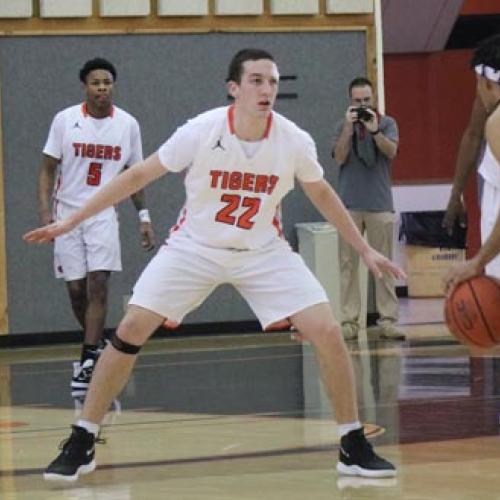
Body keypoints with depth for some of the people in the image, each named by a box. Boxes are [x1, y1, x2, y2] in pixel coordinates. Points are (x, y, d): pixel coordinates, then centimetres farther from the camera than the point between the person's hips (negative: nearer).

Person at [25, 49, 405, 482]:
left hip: (263, 252, 1)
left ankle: (355, 449, 1)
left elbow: (322, 194, 5)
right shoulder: (202, 131, -21)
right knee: (130, 331, -13)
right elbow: (139, 176, -10)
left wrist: (365, 250, 8)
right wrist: (70, 222, -9)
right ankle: (80, 446, 0)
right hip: (194, 247, -1)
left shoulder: (294, 141, -17)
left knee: (328, 334, -14)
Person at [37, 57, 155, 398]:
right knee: (76, 289, 4)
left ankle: (89, 362, -15)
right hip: (67, 213, 0)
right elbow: (48, 169, -1)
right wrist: (45, 210, -13)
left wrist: (144, 217, 6)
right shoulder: (65, 120, -4)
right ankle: (97, 344, 29)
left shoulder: (128, 124, 0)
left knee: (98, 283, -14)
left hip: (104, 215, 0)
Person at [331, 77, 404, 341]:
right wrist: (349, 127, -13)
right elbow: (339, 157, -4)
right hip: (349, 203, 0)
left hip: (380, 204, 0)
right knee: (348, 263, -3)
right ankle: (349, 321, -2)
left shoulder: (387, 123, 7)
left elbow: (391, 151, -8)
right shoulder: (343, 126, 8)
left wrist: (374, 130, -22)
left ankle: (387, 320, -1)